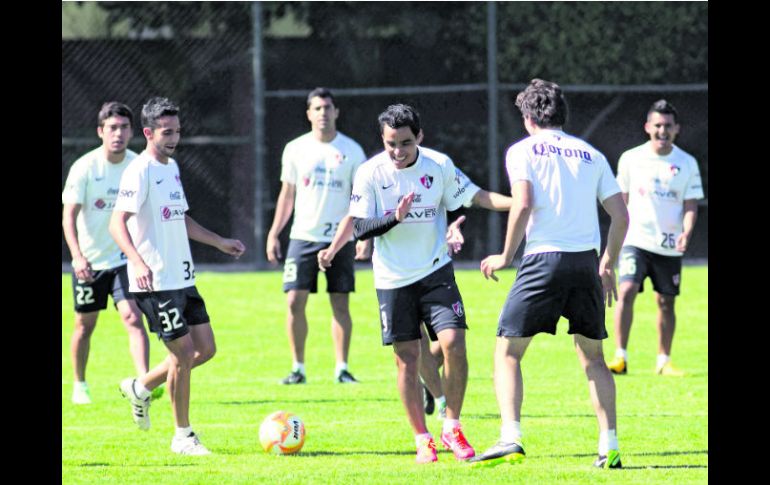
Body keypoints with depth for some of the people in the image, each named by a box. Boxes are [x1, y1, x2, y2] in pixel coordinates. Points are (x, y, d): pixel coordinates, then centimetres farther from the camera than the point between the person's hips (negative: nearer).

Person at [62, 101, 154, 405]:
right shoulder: (84, 168, -12)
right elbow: (69, 215, -15)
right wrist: (78, 256, -28)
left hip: (125, 258, 1)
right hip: (90, 261, -1)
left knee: (133, 318, -16)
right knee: (85, 324, 11)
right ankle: (79, 385, 29)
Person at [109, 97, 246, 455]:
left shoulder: (172, 167, 14)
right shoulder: (140, 171, -14)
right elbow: (118, 223, -21)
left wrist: (219, 242, 25)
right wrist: (137, 262, -35)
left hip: (183, 278, 9)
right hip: (156, 282, -9)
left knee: (205, 349, 9)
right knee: (184, 354, -5)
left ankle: (140, 388, 26)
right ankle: (183, 437, 7)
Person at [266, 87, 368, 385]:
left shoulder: (351, 150, 2)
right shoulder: (296, 149, 6)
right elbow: (287, 195, 11)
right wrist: (273, 234, 5)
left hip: (340, 237, -1)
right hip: (303, 236, 1)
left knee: (340, 304, -1)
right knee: (295, 302, -6)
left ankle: (342, 368, 5)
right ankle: (298, 368, 2)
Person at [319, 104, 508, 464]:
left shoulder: (439, 166, -4)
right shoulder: (370, 173, -9)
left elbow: (460, 204, 13)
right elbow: (360, 227, -11)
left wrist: (455, 231, -1)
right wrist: (395, 218, -25)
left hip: (436, 272, 1)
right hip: (393, 279, -1)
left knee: (454, 344, -14)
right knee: (407, 359, 1)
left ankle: (452, 428, 1)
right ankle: (422, 439, 13)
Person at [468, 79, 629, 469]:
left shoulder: (523, 150, 4)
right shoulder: (591, 155, 15)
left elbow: (523, 205, -12)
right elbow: (620, 216, 12)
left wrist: (505, 257, -1)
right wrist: (608, 266, 23)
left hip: (544, 258, -4)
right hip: (587, 261, 4)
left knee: (507, 351, 3)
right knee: (592, 356, 14)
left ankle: (511, 439, -13)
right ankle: (609, 447, 7)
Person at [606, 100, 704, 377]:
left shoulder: (687, 164, 2)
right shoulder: (631, 159, 1)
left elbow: (690, 205, 1)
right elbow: (621, 201, 10)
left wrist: (687, 232, -17)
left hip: (669, 246, 1)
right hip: (636, 240, -1)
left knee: (666, 302, 6)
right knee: (626, 292, -18)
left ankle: (663, 362, 19)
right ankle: (620, 358, -16)